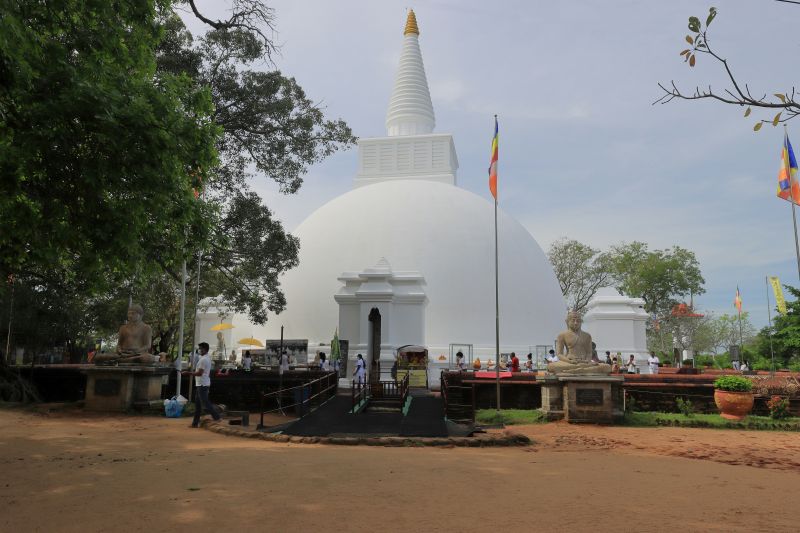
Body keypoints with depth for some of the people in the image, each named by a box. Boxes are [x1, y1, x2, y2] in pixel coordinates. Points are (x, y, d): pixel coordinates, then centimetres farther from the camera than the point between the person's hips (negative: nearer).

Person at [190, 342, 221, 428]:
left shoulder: (203, 359, -17)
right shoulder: (208, 358, 15)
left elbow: (199, 373, -22)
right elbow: (208, 373, 21)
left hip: (202, 385, -10)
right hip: (201, 384, 10)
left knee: (205, 403, -7)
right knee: (197, 404, 12)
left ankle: (217, 417, -4)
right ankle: (195, 423, 16)